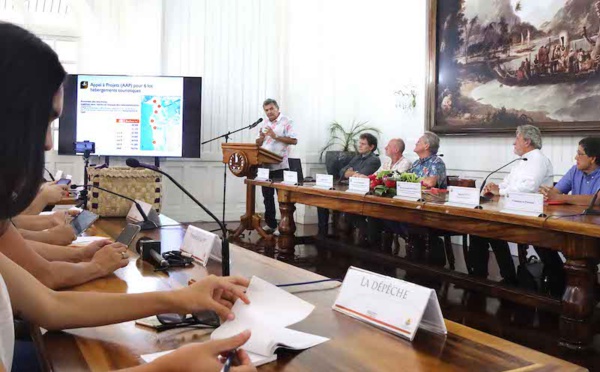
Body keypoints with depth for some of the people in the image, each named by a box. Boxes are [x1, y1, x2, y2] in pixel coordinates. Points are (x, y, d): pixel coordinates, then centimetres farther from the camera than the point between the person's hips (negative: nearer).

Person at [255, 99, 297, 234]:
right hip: (265, 165, 7)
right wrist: (261, 137, -5)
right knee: (267, 196, 10)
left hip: (280, 165, -7)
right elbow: (258, 144, 18)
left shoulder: (286, 122, -3)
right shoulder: (265, 124, 16)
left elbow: (294, 140, -13)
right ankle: (271, 224, 20)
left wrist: (275, 136, -18)